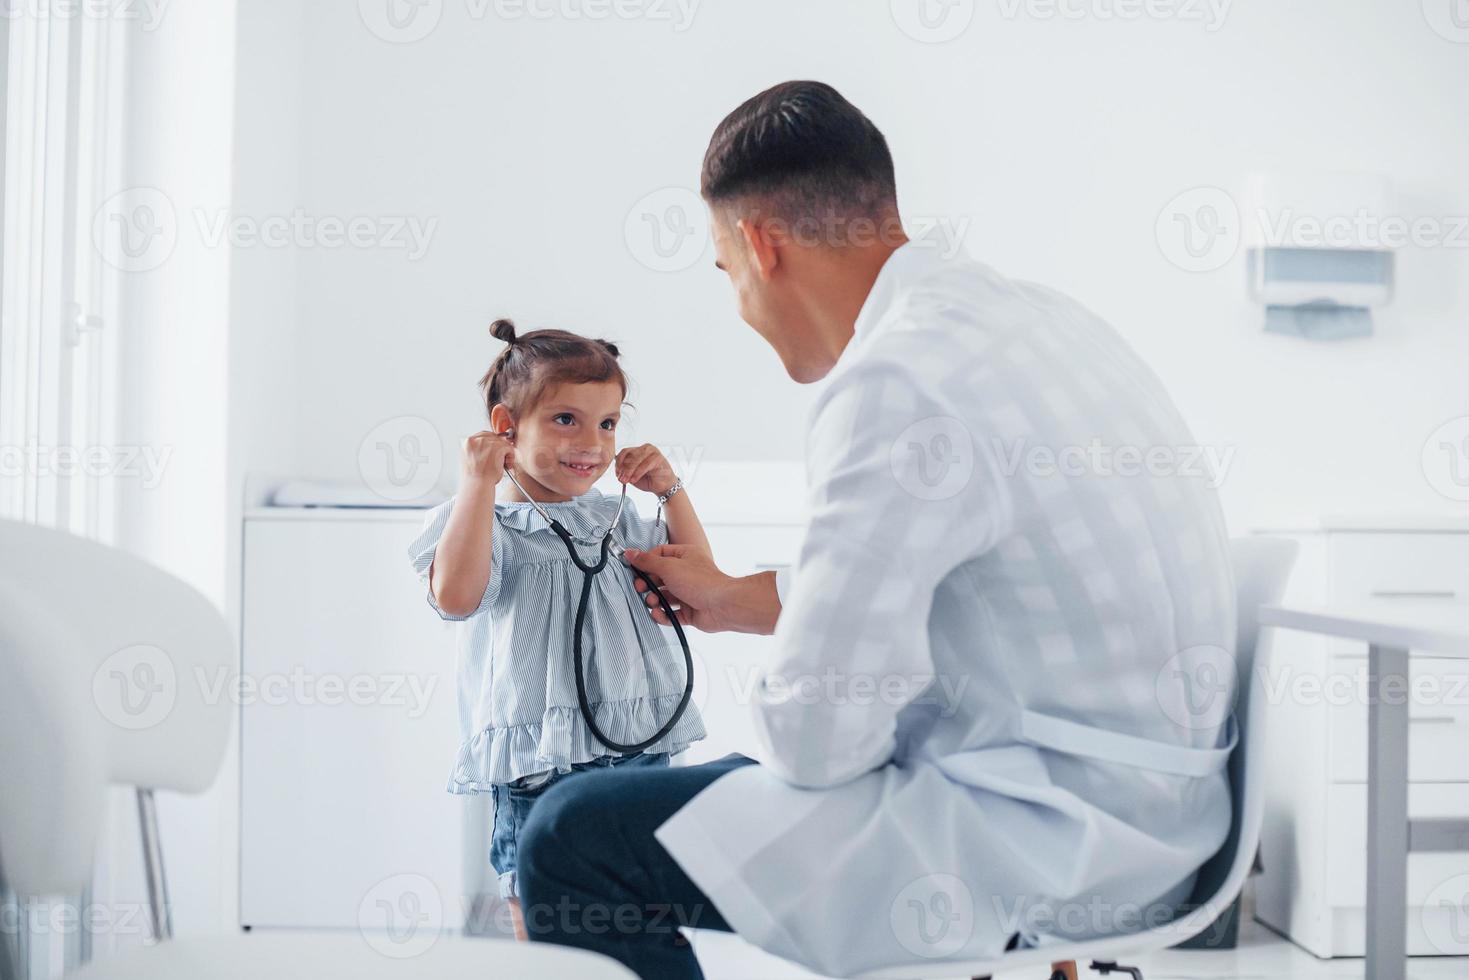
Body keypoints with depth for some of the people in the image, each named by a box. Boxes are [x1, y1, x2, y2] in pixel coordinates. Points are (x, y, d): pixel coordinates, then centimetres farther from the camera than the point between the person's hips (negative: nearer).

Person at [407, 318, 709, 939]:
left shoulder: (616, 522, 13)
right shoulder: (485, 523, -5)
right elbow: (455, 593, -25)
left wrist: (671, 491, 8)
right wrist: (480, 479, -21)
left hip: (641, 756, 6)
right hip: (538, 775, -5)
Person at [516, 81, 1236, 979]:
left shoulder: (898, 387, -22)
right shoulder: (1025, 313, 8)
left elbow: (815, 736, -20)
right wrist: (737, 600, 33)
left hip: (1047, 851, -10)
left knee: (576, 837, -10)